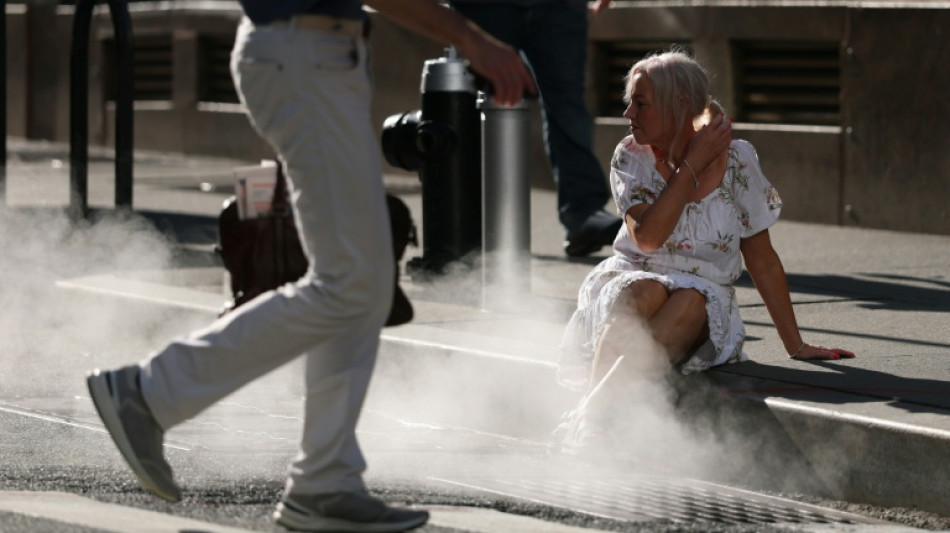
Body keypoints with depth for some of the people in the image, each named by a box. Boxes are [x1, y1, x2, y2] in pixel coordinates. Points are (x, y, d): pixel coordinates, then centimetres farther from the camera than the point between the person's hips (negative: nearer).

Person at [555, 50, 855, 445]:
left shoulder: (736, 160, -3)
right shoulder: (631, 157, -1)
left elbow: (762, 261, 3)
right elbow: (647, 237, -17)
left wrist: (796, 346, 3)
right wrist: (692, 167, -14)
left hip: (704, 296, 0)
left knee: (688, 304, -36)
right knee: (643, 293, -36)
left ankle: (589, 413, -45)